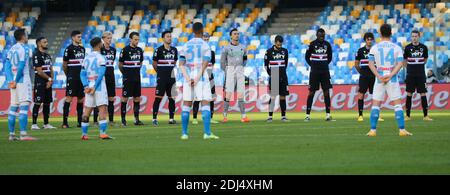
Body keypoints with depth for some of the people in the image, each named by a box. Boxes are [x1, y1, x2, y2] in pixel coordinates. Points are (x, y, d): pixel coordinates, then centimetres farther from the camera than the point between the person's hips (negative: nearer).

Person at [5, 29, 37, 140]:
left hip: (13, 81, 8)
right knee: (24, 106, -11)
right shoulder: (24, 48, -8)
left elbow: (7, 66, 9)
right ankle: (23, 134, -19)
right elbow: (21, 66, -16)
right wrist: (16, 81, -12)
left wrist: (10, 80, 2)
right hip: (23, 80, -8)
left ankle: (11, 134, 11)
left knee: (13, 107, 10)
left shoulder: (11, 49, 14)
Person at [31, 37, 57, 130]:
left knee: (47, 103, 9)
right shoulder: (36, 55, -11)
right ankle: (34, 124, -8)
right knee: (38, 103, -9)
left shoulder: (48, 55, 16)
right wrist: (49, 79, -7)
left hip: (48, 83, 8)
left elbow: (51, 69, 15)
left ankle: (46, 124, 15)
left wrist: (51, 80, -2)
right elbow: (39, 71, -15)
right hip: (40, 82, -8)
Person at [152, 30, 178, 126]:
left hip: (171, 77, 5)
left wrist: (170, 70, 11)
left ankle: (171, 118, 12)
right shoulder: (159, 50, -7)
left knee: (172, 98, 6)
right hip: (161, 78, -5)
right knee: (158, 98, -7)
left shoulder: (174, 50, 10)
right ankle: (154, 118, -5)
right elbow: (154, 63, 1)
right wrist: (160, 72, 7)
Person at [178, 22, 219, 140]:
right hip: (201, 76, -3)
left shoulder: (186, 46, 9)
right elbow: (205, 64, -12)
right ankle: (207, 133, -12)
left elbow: (181, 64, 0)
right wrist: (198, 78, -12)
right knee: (205, 104, -3)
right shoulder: (205, 45, -2)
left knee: (186, 105, 8)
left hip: (188, 77, 3)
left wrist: (188, 78, -7)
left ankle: (184, 133, 6)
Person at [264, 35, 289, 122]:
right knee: (273, 97, -7)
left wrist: (282, 72, 12)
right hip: (273, 77, -4)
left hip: (283, 77, 4)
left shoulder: (285, 51, 8)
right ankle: (270, 116, -5)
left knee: (283, 96, 5)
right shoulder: (269, 52, -3)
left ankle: (283, 116, 9)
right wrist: (271, 74, -4)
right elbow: (266, 65, 2)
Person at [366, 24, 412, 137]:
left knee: (375, 104, 5)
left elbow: (371, 64, -6)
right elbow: (400, 64, -8)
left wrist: (379, 76, -11)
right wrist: (390, 75, -13)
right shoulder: (396, 48, 2)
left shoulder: (374, 48, 2)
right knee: (397, 103, 2)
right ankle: (402, 130, -5)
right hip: (393, 79, 0)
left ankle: (373, 130, 0)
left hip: (379, 78, 0)